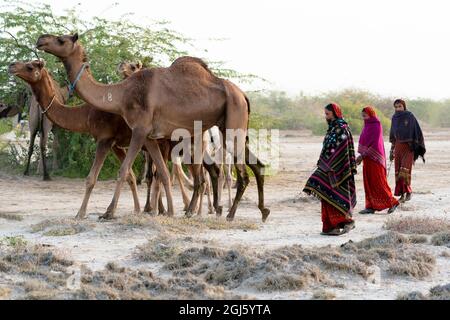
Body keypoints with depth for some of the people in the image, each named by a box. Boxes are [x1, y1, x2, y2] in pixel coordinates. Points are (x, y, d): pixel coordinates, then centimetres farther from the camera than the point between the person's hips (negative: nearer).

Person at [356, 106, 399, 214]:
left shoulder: (376, 126, -14)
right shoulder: (367, 126, 12)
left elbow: (374, 144, -18)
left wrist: (363, 155, -20)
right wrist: (361, 155, 6)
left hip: (374, 158, -9)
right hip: (367, 157, 9)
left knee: (378, 182, -5)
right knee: (368, 183, 6)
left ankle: (392, 202, 5)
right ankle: (371, 206, 8)